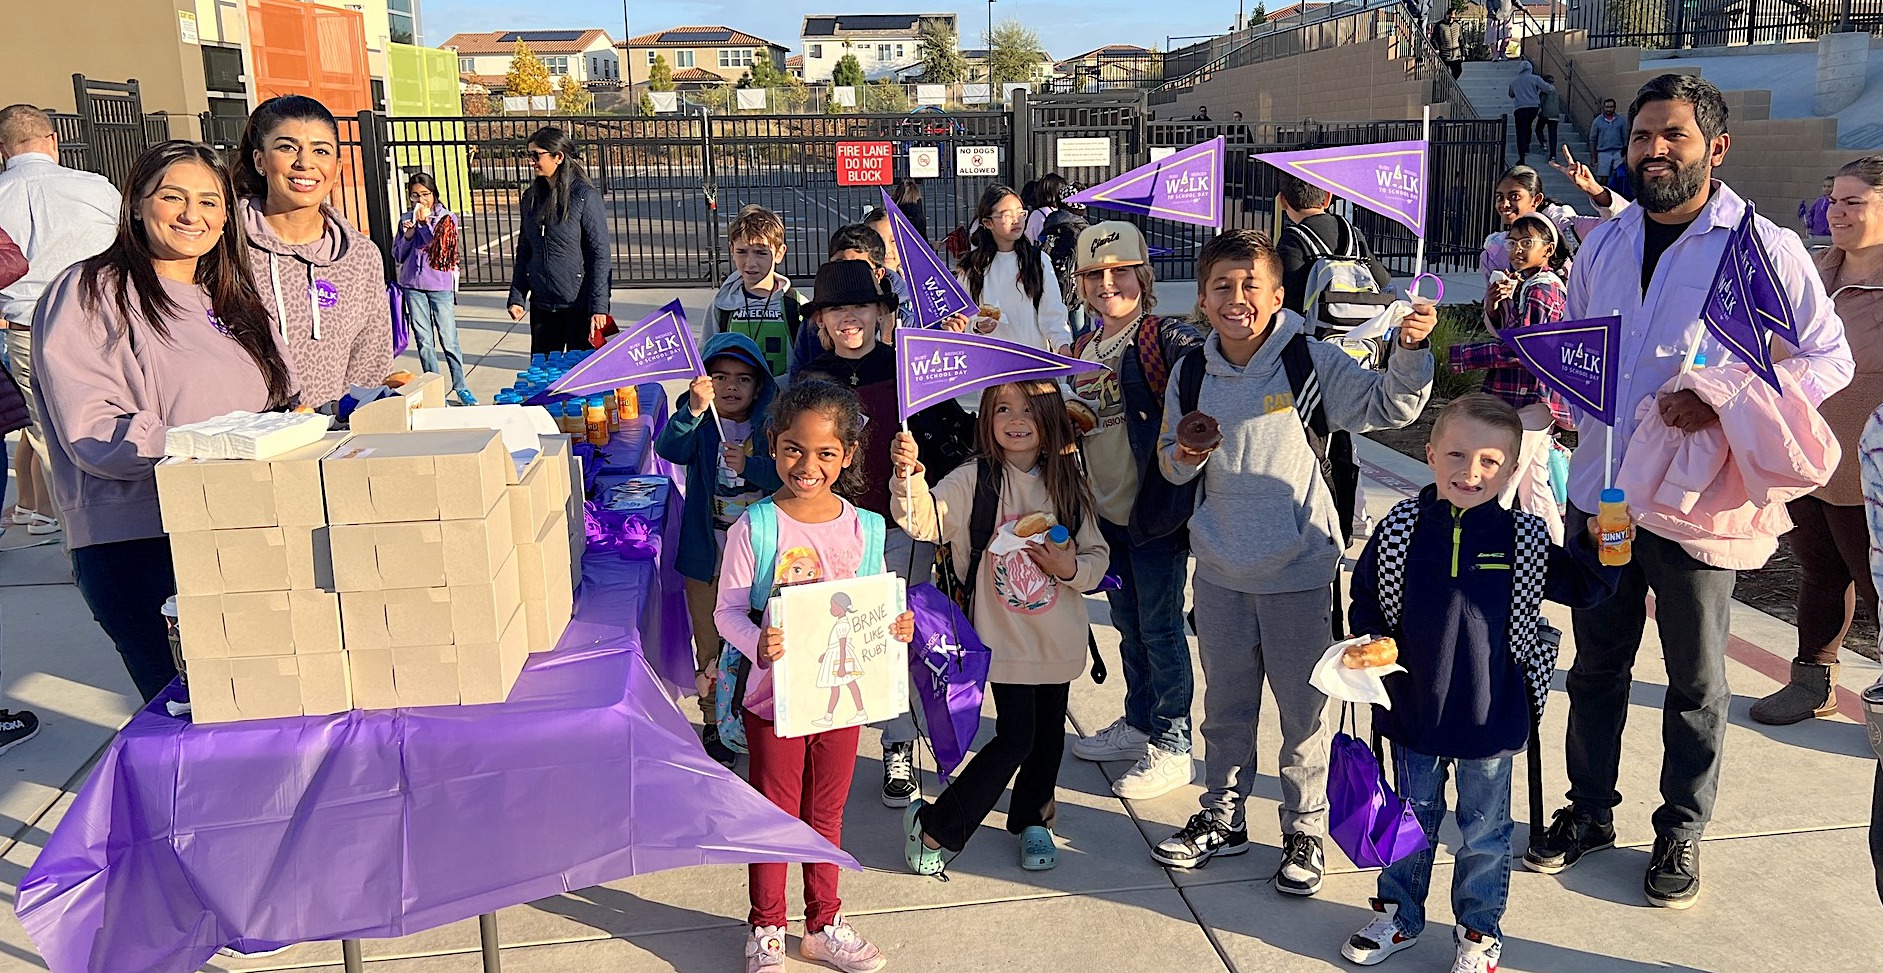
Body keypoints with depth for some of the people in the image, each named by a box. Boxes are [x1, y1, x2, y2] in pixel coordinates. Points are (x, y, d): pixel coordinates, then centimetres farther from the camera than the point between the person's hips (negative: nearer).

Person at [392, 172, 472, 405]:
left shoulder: (447, 218, 1)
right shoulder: (406, 219, 10)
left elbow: (442, 248, -12)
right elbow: (398, 255, 9)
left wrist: (424, 223, -14)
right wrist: (408, 235, -7)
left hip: (440, 285, -3)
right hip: (413, 286, 3)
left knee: (449, 341, -4)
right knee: (424, 342, 4)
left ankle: (461, 388, 6)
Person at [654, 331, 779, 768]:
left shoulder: (767, 426, -3)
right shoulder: (698, 423, -7)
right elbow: (669, 449, -28)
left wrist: (749, 466, -27)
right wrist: (693, 410, -45)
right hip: (707, 556, -1)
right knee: (711, 645, 11)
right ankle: (714, 721, 28)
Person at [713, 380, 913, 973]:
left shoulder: (864, 528, -3)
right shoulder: (754, 527, -14)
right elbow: (728, 609, -13)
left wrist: (897, 624, -14)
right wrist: (757, 643, -31)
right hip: (775, 698, -3)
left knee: (827, 814, 19)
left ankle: (824, 925, 37)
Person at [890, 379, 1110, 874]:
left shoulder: (1067, 483, 0)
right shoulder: (974, 480, -10)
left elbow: (1097, 555, 5)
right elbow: (924, 519, -27)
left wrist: (1071, 567, -16)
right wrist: (908, 475, -45)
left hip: (1059, 637, 4)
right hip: (1005, 636, -4)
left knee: (1049, 731, 15)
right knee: (1015, 737, -6)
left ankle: (1032, 819, 40)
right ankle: (934, 826, 12)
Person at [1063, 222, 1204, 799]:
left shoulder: (1166, 337, -13)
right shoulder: (1083, 348, 10)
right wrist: (1067, 416, 1)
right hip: (1107, 512, 7)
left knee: (1160, 627, 2)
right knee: (1128, 624, 19)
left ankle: (1173, 746, 16)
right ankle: (1137, 724, 36)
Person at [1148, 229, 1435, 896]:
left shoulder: (1312, 361, -10)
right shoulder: (1191, 372, 0)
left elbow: (1389, 406, -10)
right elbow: (1172, 464, 11)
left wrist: (1409, 351, -27)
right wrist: (1183, 457, -12)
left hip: (1299, 572, -3)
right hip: (1219, 571, 3)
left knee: (1305, 709, 9)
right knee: (1225, 705, 18)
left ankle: (1305, 829, 28)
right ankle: (1222, 817, 36)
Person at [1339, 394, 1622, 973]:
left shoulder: (1522, 539, -8)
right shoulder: (1402, 528, -7)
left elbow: (1578, 589, 3)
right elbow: (1365, 596, 3)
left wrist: (1597, 547, -15)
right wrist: (1371, 640, -14)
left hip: (1490, 715, -1)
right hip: (1413, 708, 1)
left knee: (1483, 830, 14)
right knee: (1411, 817, 19)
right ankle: (1398, 914, 38)